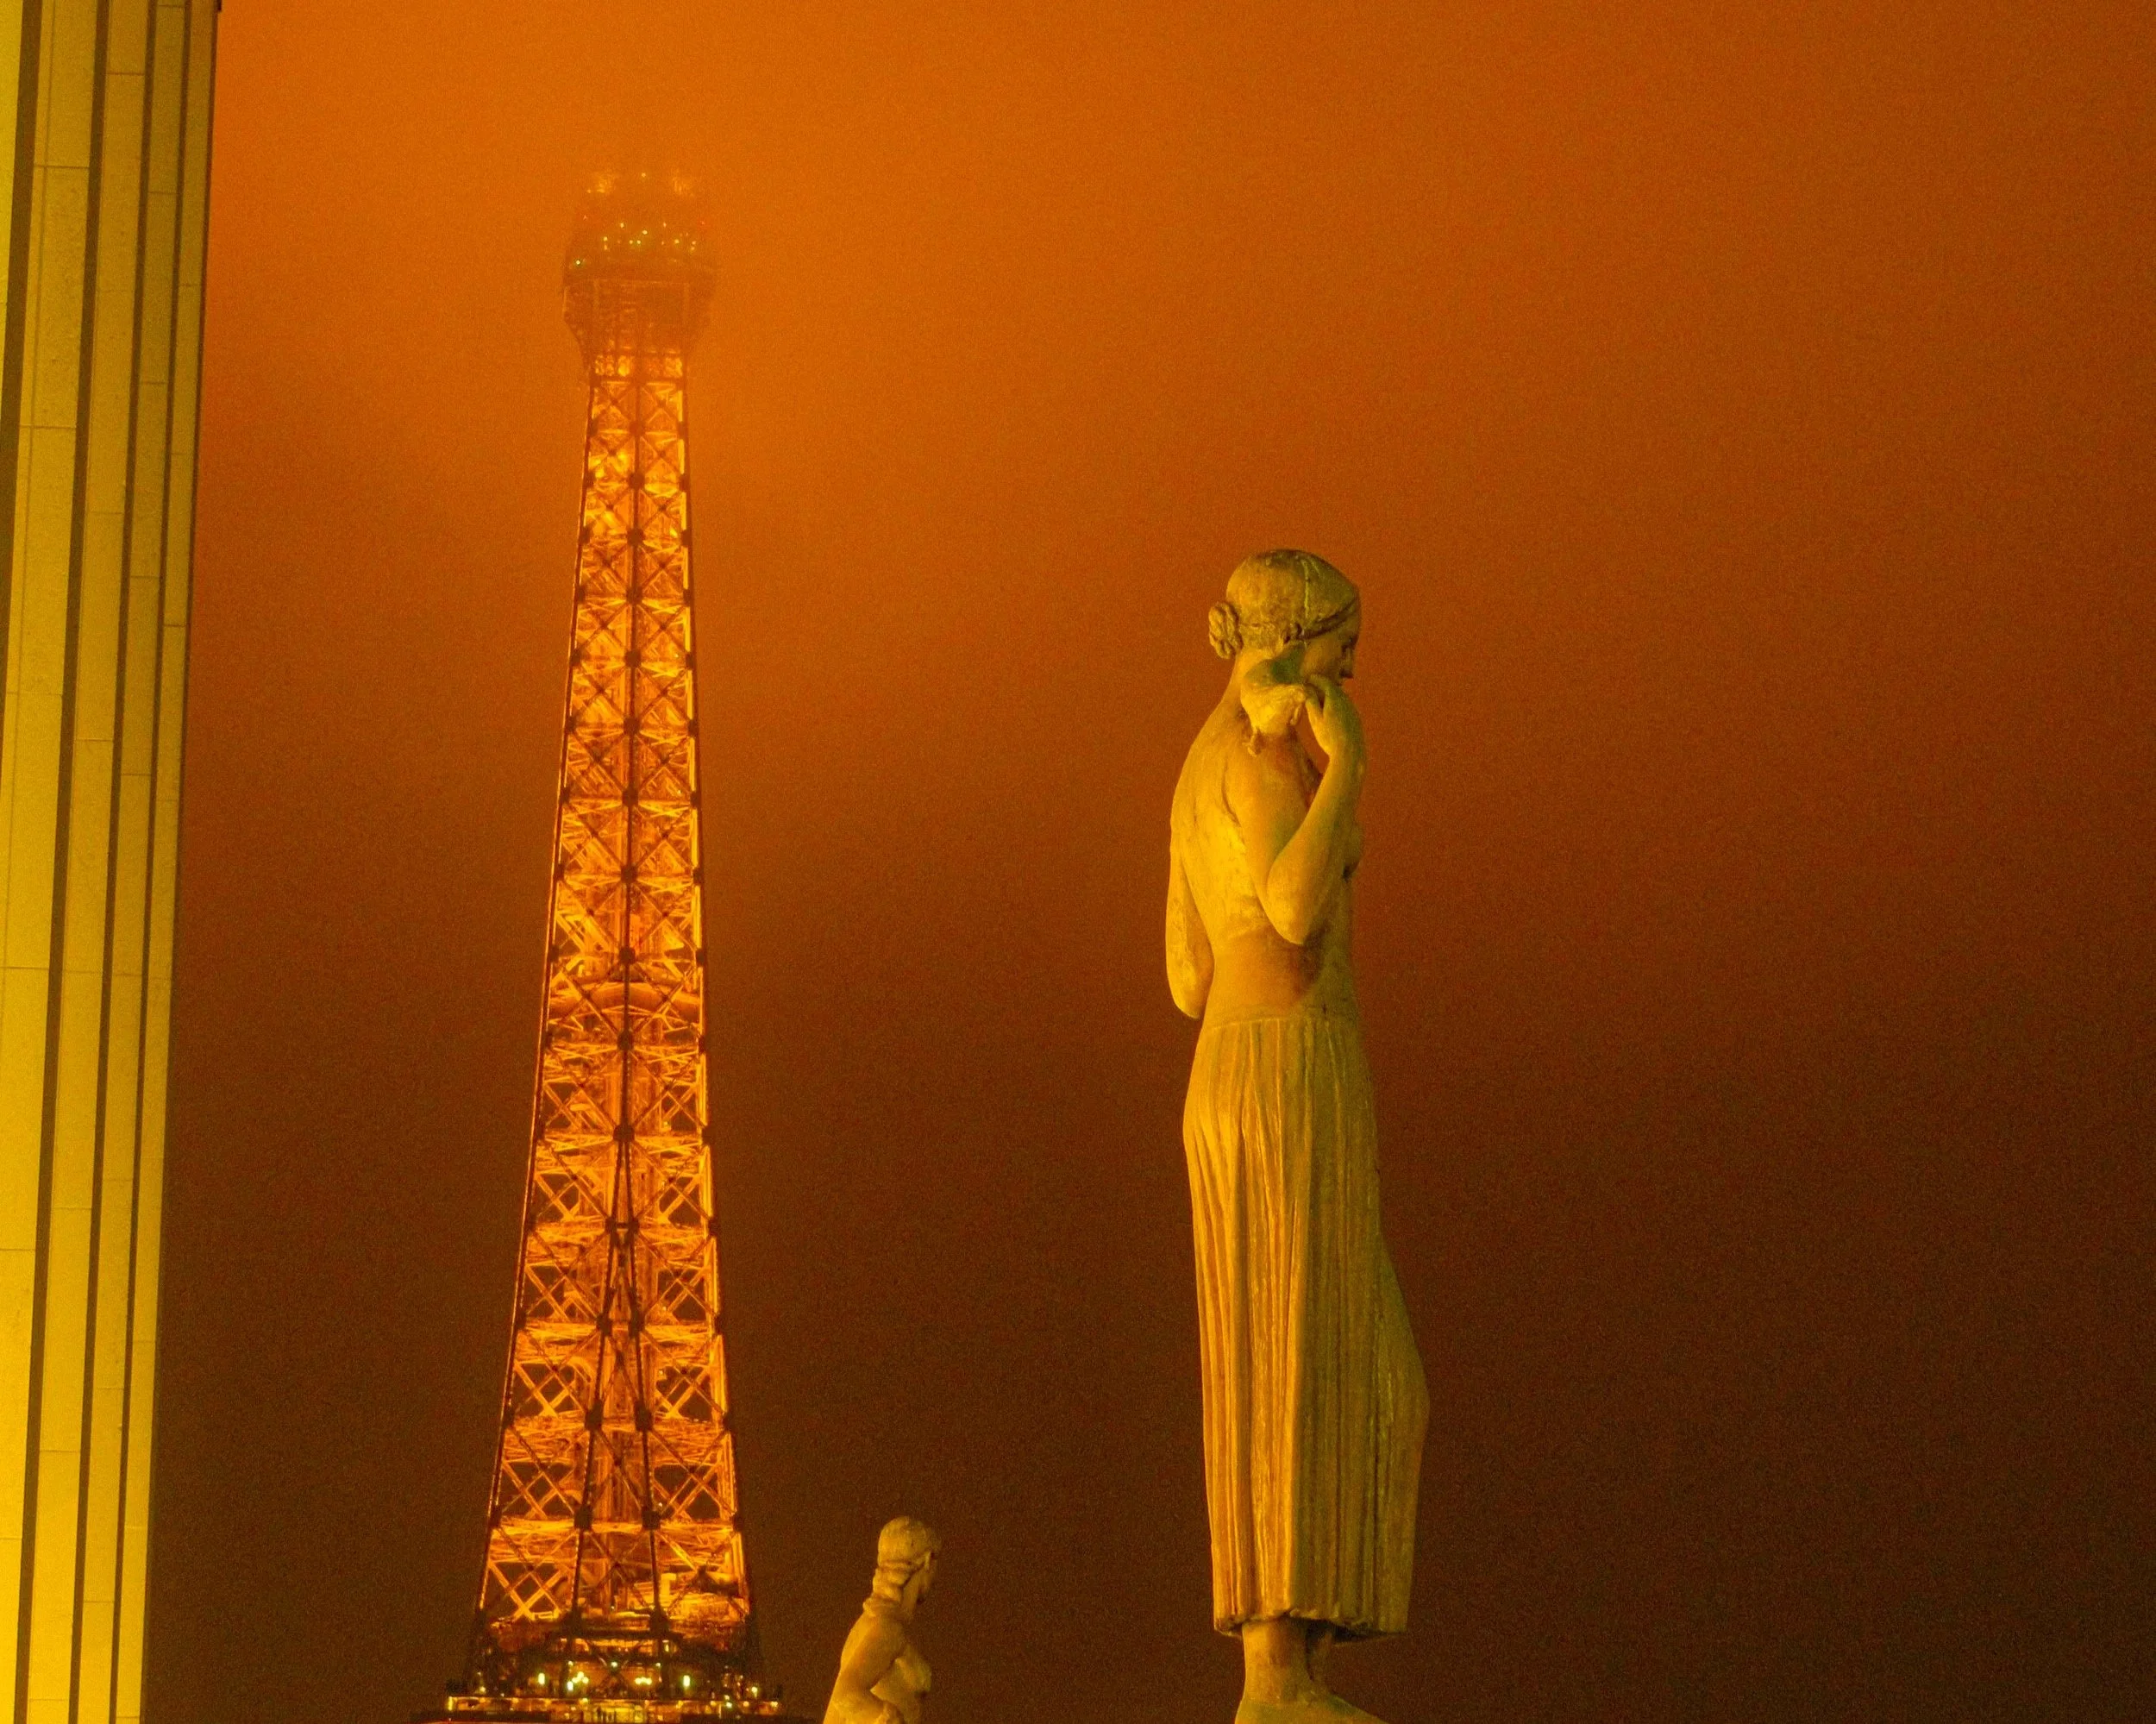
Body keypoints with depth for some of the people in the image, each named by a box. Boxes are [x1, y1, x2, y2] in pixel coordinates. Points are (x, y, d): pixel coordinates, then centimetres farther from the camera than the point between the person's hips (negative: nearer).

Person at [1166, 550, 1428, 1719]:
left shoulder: (1198, 779, 21)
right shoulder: (1266, 750, -10)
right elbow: (1295, 911, -26)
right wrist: (1346, 767, -14)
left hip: (1236, 1091, 10)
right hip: (1290, 1088, -10)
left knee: (1313, 1385, 8)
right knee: (1303, 1376, -12)